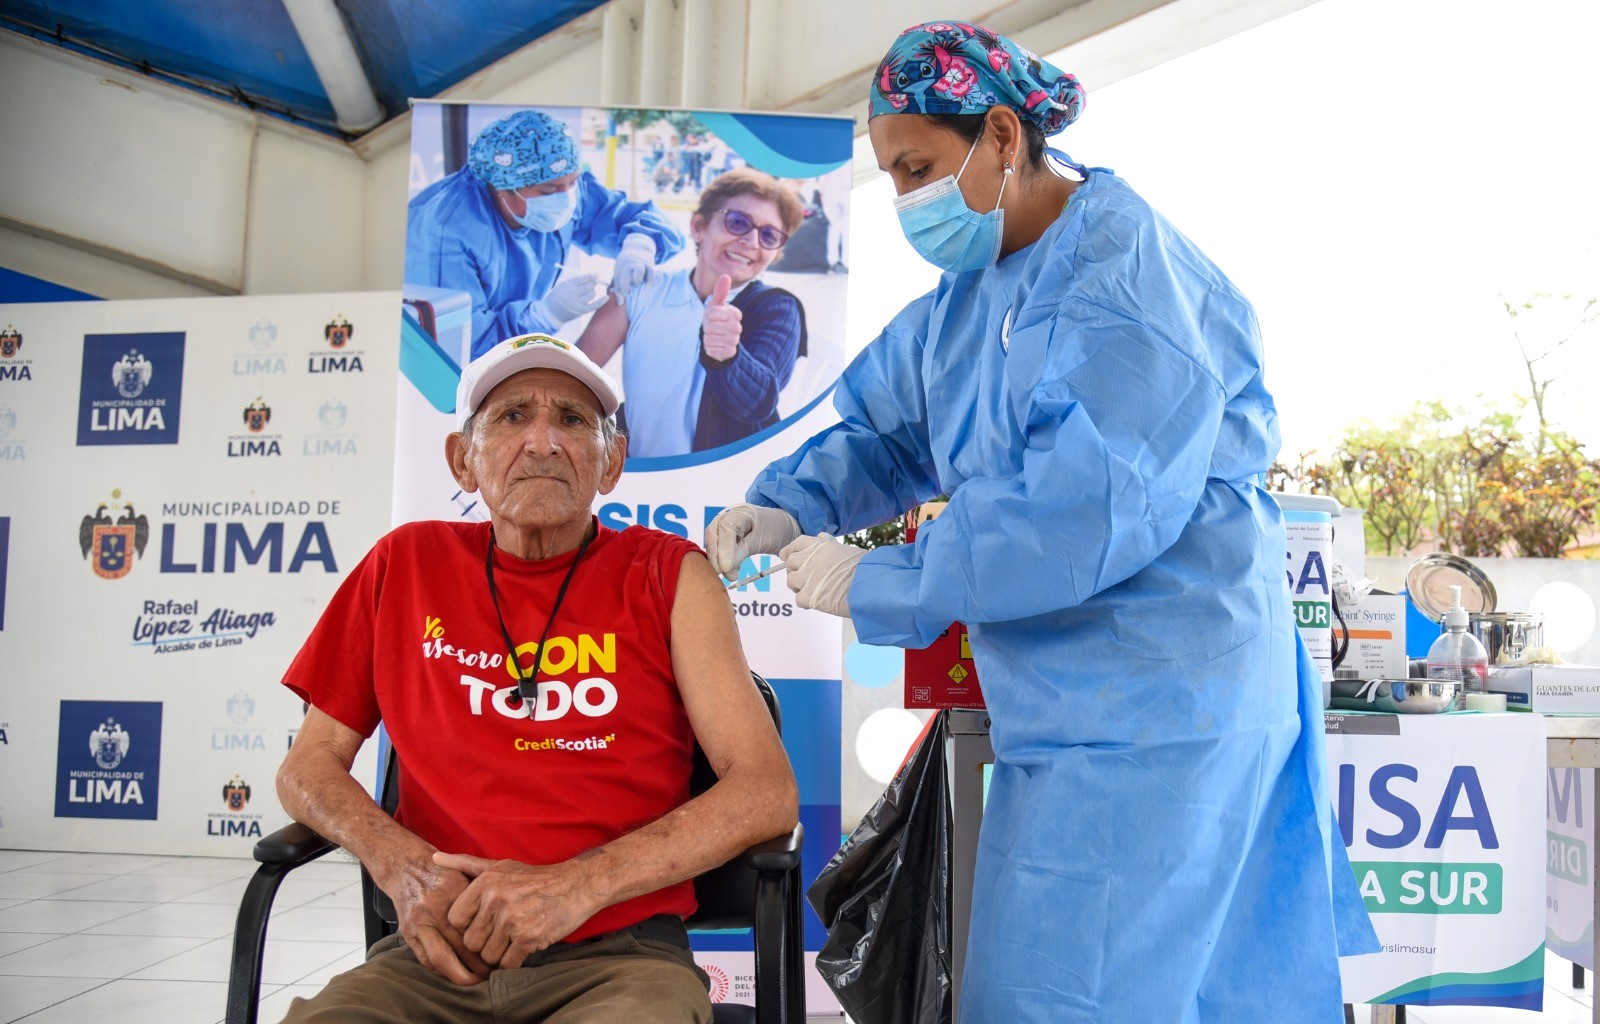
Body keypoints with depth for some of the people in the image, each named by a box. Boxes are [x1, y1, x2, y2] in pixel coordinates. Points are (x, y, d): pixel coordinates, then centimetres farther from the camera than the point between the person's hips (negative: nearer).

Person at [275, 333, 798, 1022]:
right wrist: (401, 866, -7)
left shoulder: (668, 575, 3)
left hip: (618, 956, -2)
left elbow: (767, 793, -4)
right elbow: (308, 766, 15)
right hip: (436, 954, 3)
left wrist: (578, 884, -15)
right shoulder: (406, 564, 11)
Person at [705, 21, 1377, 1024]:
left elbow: (1094, 509, -27)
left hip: (1152, 713, -9)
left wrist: (877, 586, -22)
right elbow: (883, 430, 17)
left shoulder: (1130, 276, -18)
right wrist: (785, 508, -4)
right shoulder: (970, 291, 11)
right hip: (1065, 702, 9)